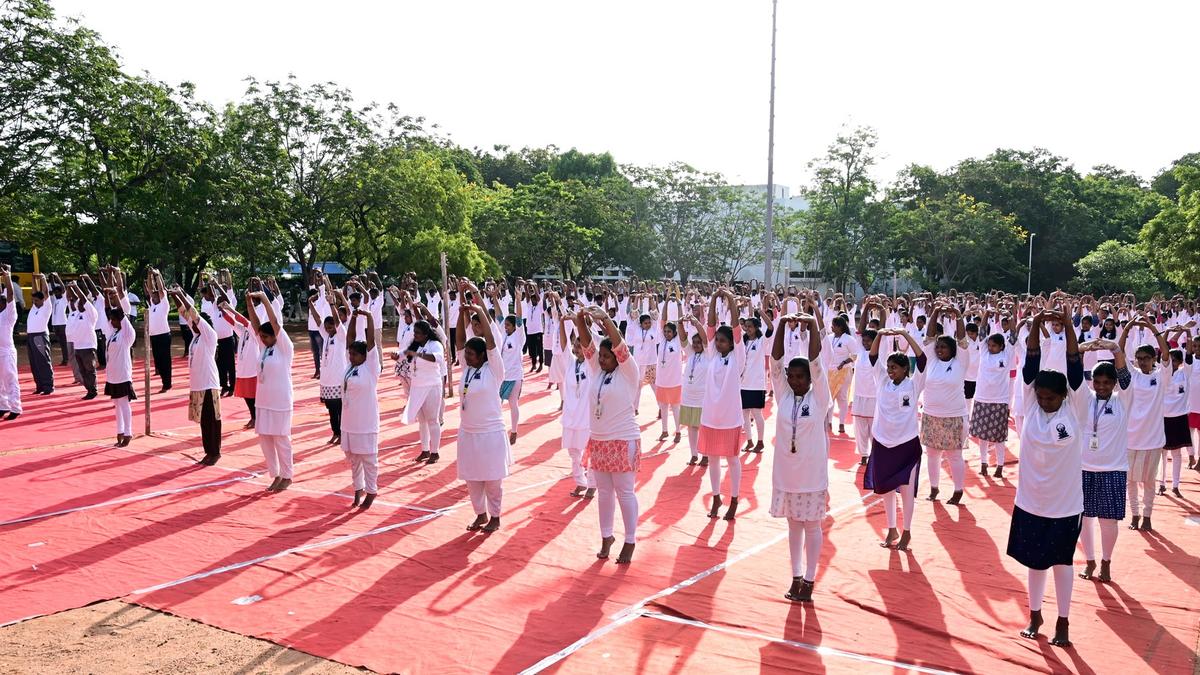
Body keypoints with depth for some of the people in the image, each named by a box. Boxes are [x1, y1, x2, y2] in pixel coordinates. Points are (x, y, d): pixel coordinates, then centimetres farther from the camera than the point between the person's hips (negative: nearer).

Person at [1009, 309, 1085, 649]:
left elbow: (1075, 368, -20)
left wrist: (1068, 327, -29)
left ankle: (1063, 622, 24)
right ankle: (1034, 615, 30)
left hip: (1065, 503, -2)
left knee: (1061, 560, 11)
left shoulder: (1074, 409, -10)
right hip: (1030, 500, 2)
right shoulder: (1031, 405, -5)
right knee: (1035, 560, 14)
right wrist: (1036, 327, -25)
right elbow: (1031, 366, -14)